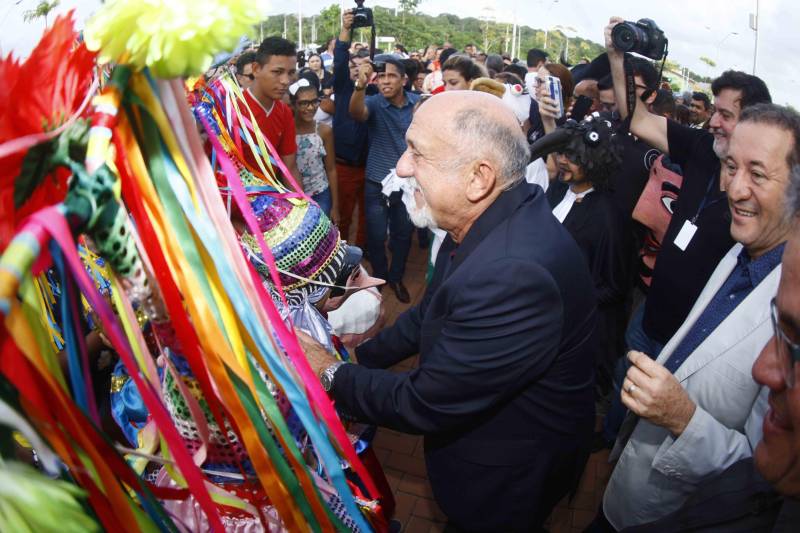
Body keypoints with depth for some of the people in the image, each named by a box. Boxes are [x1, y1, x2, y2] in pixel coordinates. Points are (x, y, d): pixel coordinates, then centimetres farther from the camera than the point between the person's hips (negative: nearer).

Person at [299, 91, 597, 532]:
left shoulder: (513, 273, -40)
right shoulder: (489, 220, -10)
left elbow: (422, 405, -29)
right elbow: (433, 310, 5)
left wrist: (333, 374, -15)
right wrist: (362, 355, 0)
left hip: (505, 478, -7)